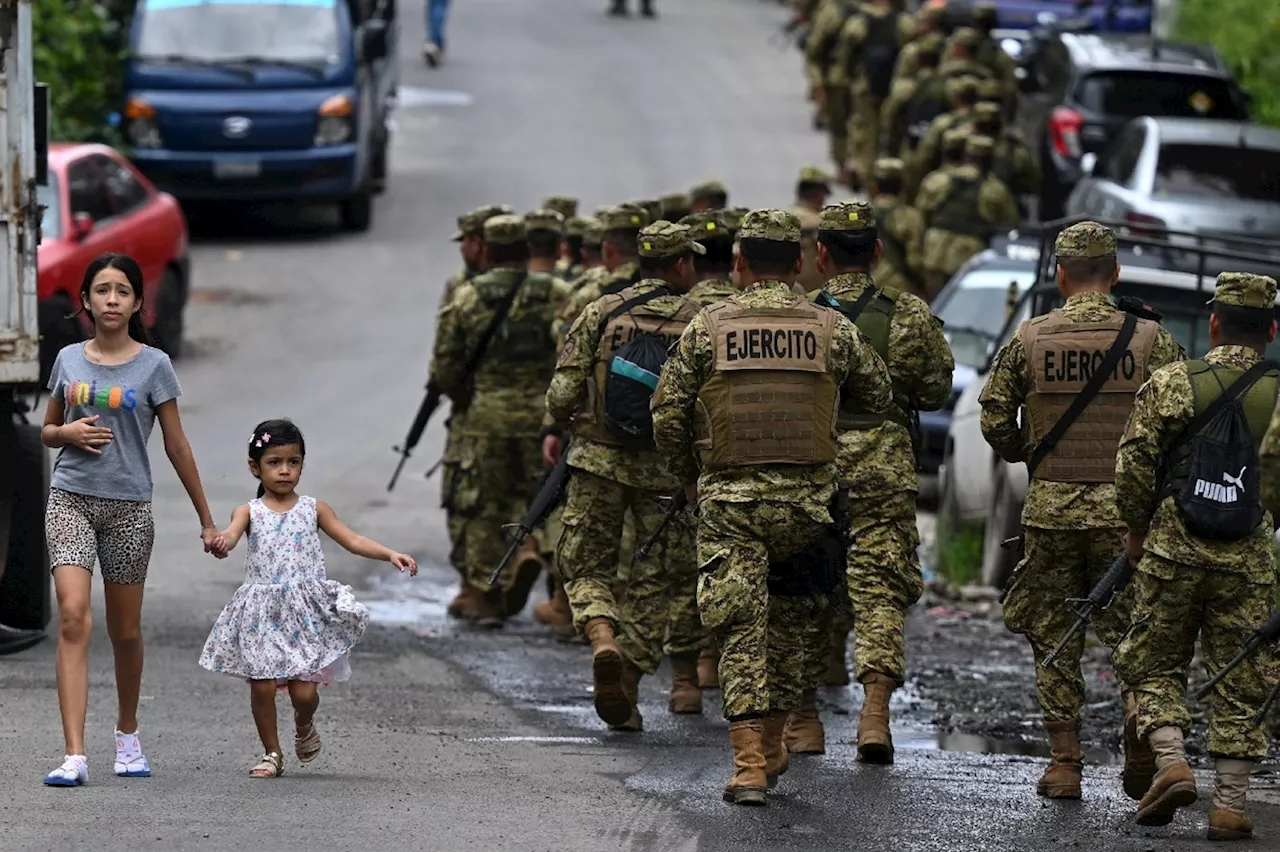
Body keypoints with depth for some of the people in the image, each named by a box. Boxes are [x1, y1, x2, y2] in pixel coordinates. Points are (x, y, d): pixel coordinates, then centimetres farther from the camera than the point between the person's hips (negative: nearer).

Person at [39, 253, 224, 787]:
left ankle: (128, 737, 34)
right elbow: (47, 432, 18)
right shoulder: (69, 360, 6)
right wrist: (68, 432, -7)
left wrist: (207, 522, 4)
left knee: (125, 631, 9)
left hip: (129, 506, 0)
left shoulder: (152, 365, -1)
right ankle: (74, 757, -22)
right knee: (73, 617, -16)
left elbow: (176, 446, 3)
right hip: (71, 499, 0)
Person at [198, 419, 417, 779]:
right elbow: (230, 534, -18)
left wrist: (390, 554, -12)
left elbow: (352, 540, 2)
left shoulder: (313, 509, 6)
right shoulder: (250, 512, 2)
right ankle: (272, 753, 17)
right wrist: (221, 540, -43)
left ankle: (304, 725, 29)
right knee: (261, 685, -2)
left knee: (304, 691, -6)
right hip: (262, 612, 0)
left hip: (306, 612, 0)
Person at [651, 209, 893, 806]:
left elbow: (668, 415, 0)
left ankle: (749, 765, -13)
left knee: (741, 629, -2)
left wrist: (688, 478, 16)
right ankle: (772, 746, 25)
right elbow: (881, 396, 11)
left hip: (728, 496, -1)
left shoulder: (707, 327, 0)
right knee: (787, 621, 18)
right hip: (807, 498, 1)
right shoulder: (832, 330, 2)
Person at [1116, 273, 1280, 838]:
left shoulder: (1171, 384, -3)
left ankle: (1171, 763, -7)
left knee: (1156, 666, 13)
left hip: (1172, 553, -1)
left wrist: (1136, 531, 9)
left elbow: (1133, 467, -4)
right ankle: (1230, 806, 5)